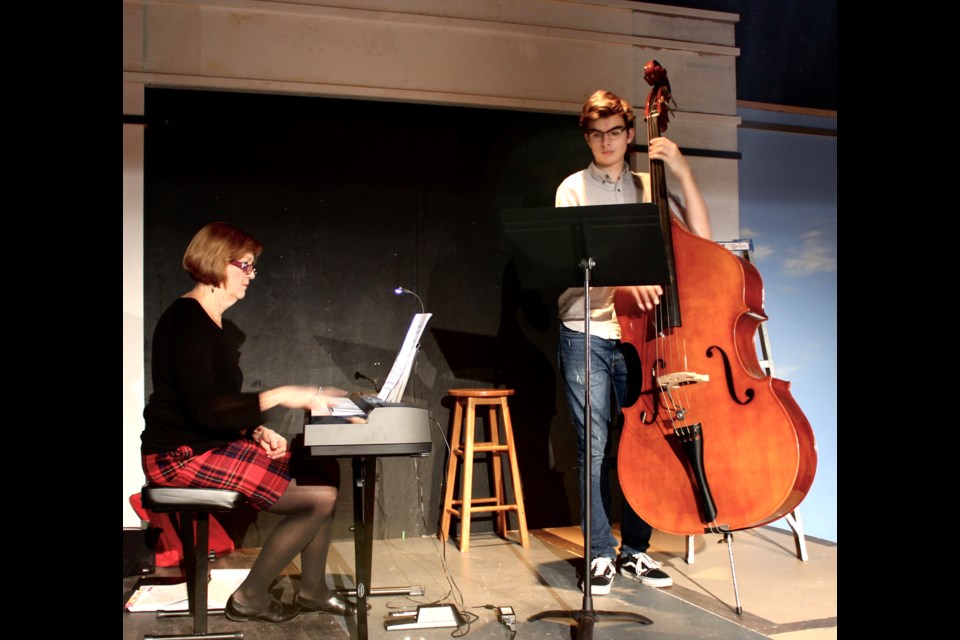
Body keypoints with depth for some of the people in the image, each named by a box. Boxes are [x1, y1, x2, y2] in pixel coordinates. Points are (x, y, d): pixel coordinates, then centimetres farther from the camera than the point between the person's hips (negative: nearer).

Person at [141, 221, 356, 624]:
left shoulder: (212, 323, 15)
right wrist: (280, 396, -24)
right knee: (321, 497, -16)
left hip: (213, 444, 10)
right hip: (183, 455, -10)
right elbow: (204, 408, -25)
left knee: (324, 471, 4)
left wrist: (256, 431, 0)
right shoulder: (187, 320, -16)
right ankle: (250, 598, 0)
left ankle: (312, 590, 13)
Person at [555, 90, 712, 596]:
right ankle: (600, 553, 11)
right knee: (595, 445, -2)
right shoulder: (574, 189, 6)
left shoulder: (648, 188, 13)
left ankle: (635, 550, 19)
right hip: (586, 332, -2)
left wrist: (683, 173, -4)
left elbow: (699, 237, 2)